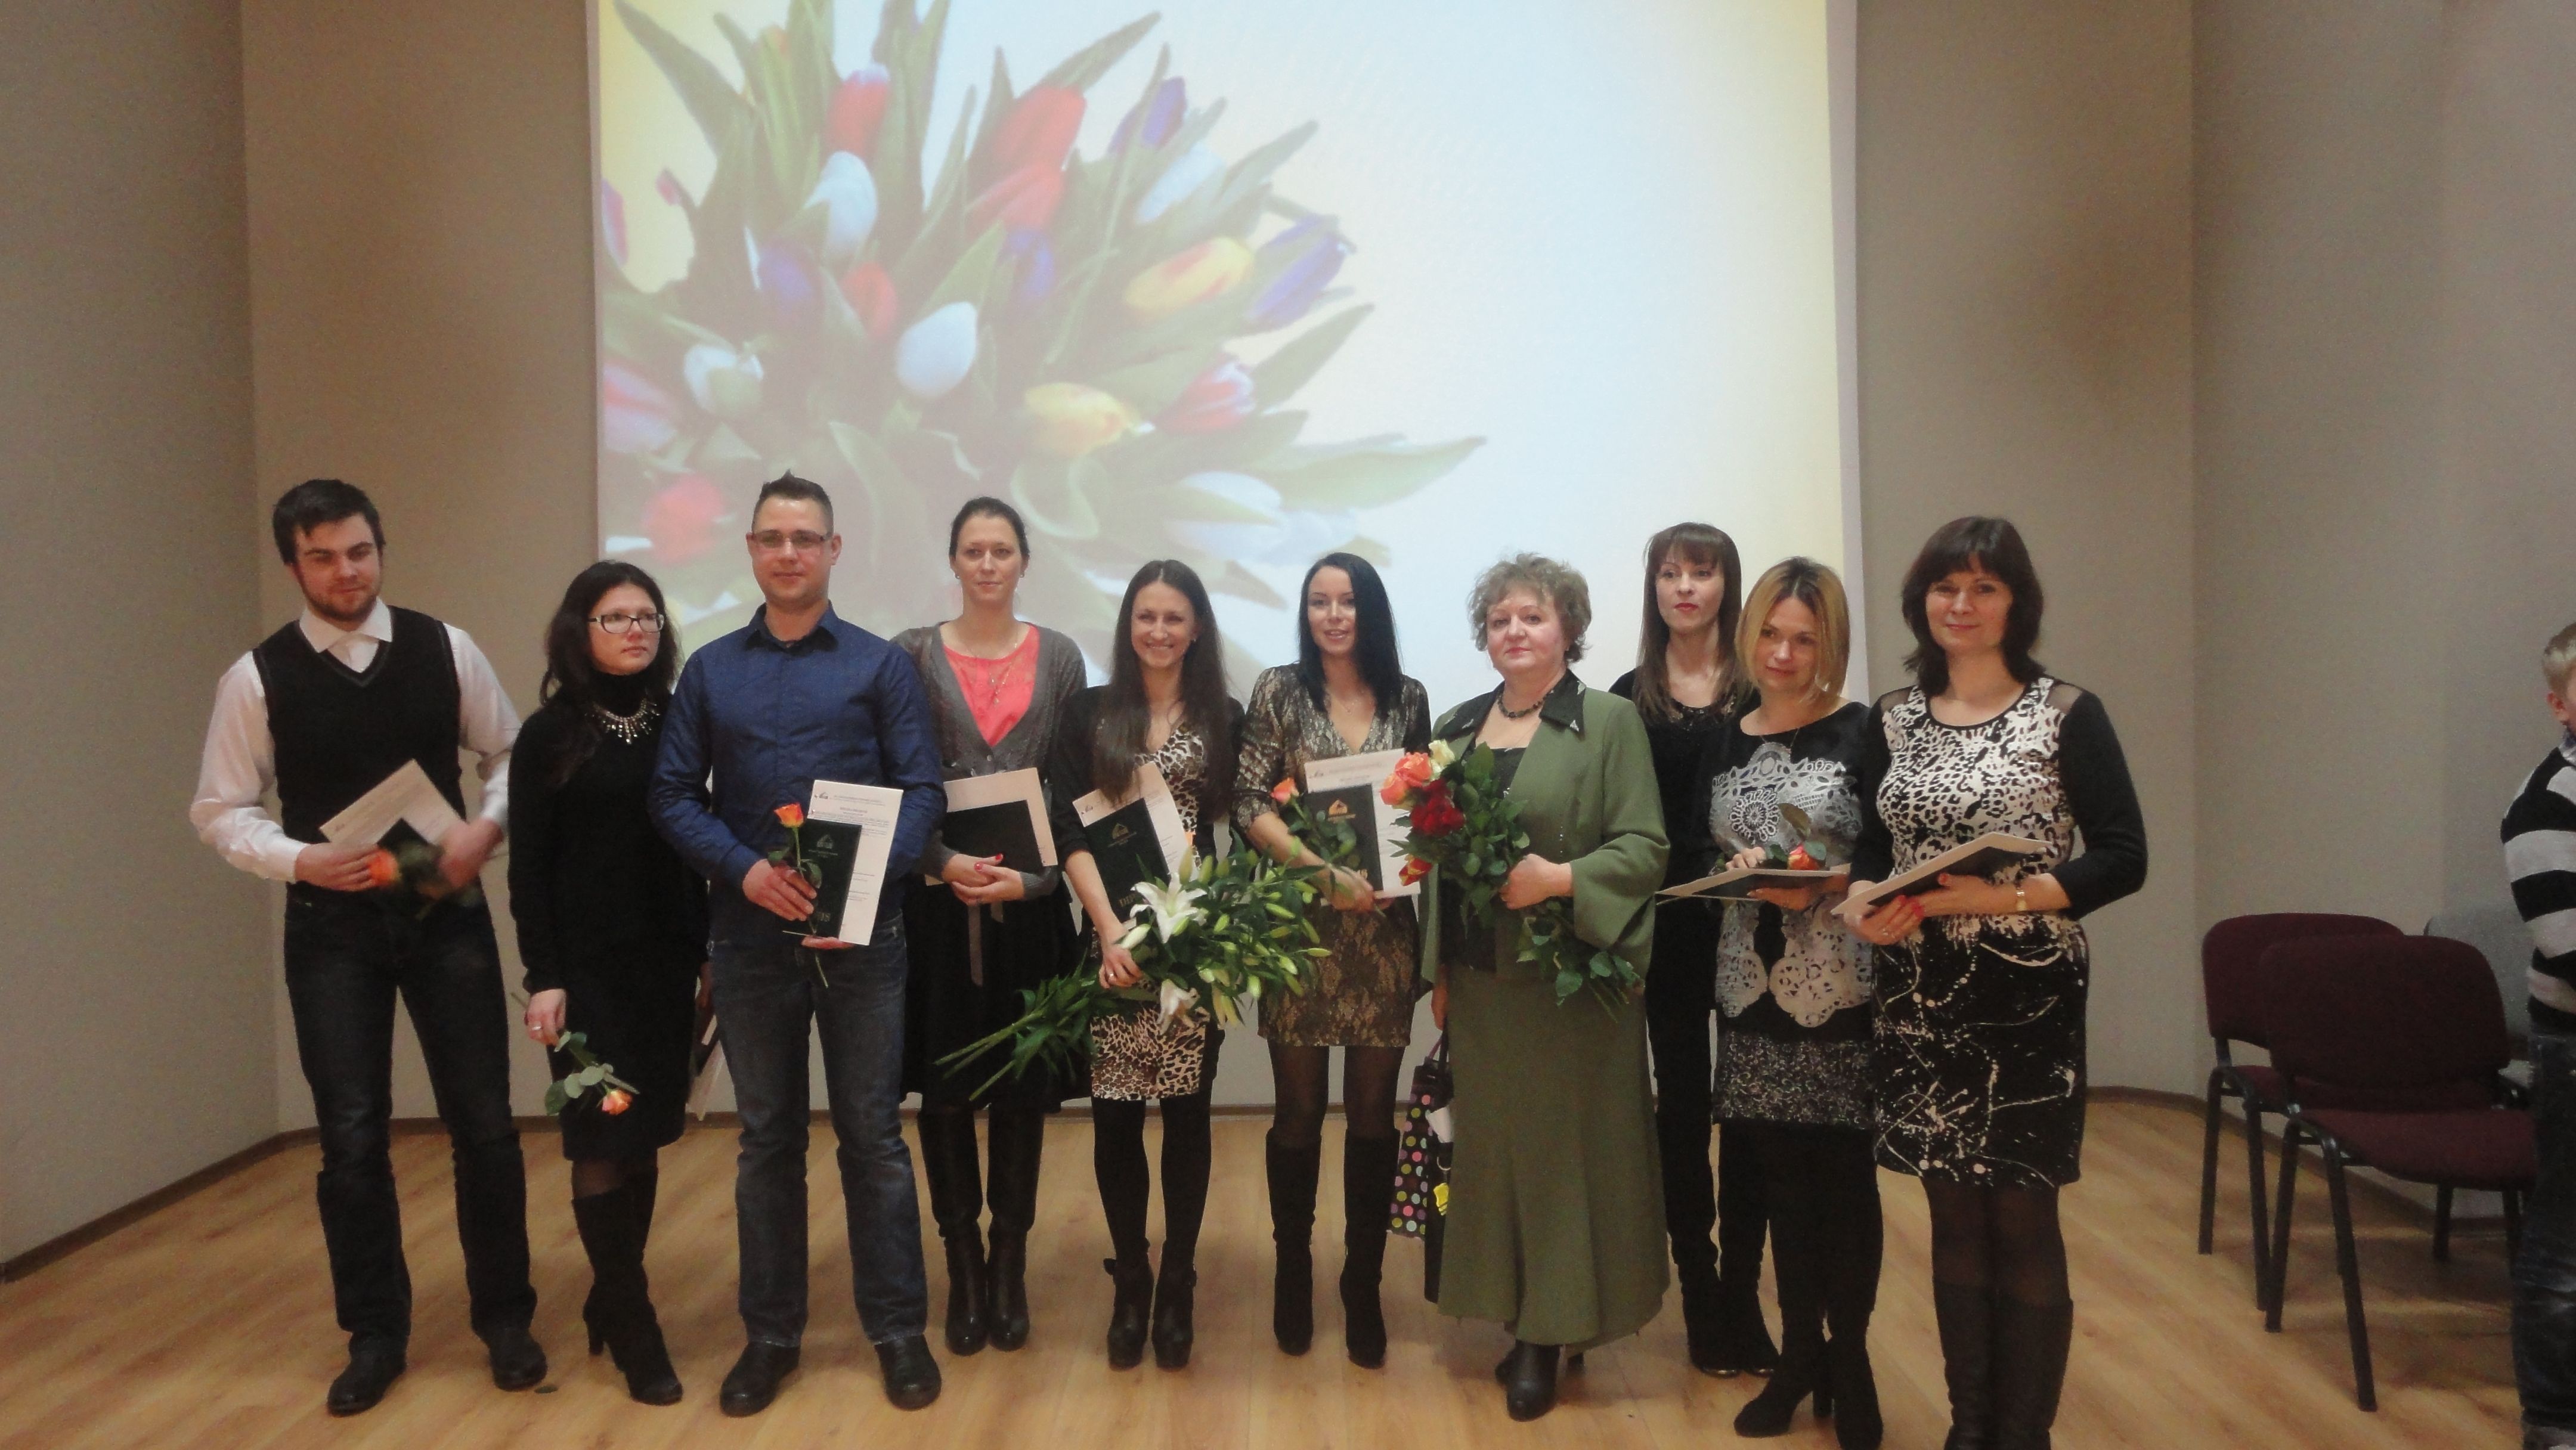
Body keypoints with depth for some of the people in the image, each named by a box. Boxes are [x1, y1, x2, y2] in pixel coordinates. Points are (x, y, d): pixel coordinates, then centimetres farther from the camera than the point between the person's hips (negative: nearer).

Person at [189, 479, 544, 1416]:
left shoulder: (445, 650, -1)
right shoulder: (258, 677, -3)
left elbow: (511, 754, 6)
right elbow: (219, 811, 1)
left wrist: (486, 827, -12)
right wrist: (300, 859, -15)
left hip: (446, 913, 1)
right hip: (331, 925, 0)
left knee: (483, 1122, 4)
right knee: (352, 1136, 5)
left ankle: (504, 1317, 21)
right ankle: (375, 1334, 23)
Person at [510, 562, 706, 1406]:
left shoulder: (676, 725, 6)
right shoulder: (549, 736, -2)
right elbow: (529, 870, -4)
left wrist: (707, 952, 6)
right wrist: (542, 978, -10)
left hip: (666, 962, 3)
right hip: (588, 967, -3)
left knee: (644, 1137, 9)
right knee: (602, 1142, 0)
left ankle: (611, 1301, 26)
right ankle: (635, 1331, 10)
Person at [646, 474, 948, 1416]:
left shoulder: (881, 664, 3)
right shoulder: (710, 670, 9)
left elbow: (922, 790, -2)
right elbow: (674, 796, 4)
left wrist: (867, 877, -18)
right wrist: (746, 870, -13)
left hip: (863, 933, -2)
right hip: (750, 935, 2)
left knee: (873, 1134, 4)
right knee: (767, 1137, 10)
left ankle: (898, 1330, 15)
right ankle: (771, 1332, 22)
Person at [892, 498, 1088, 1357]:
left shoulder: (1059, 658, 7)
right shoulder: (912, 655, 4)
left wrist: (1032, 877, -8)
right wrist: (948, 862, -13)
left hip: (1030, 902, 1)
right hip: (938, 905, 0)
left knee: (1022, 1090, 5)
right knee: (944, 1089, 3)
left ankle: (1010, 1267, 18)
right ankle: (964, 1267, 16)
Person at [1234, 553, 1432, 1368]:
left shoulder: (1408, 699, 6)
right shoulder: (1278, 692, 0)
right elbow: (1250, 805, -7)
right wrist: (1326, 873, -17)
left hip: (1386, 930, 2)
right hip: (1302, 928, -2)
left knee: (1372, 1113, 7)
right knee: (1299, 1110, 6)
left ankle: (1363, 1285, 21)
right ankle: (1293, 1272, 25)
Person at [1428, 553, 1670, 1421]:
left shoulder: (1610, 721, -4)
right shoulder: (1457, 727, 11)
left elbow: (1645, 849, -9)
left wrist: (1559, 878, -23)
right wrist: (1437, 967, 9)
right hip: (1480, 979, 5)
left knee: (1566, 1143, 2)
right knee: (1494, 1141, 9)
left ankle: (1554, 1331, 14)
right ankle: (1520, 1315, 22)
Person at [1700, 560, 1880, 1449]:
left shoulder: (1861, 733, -3)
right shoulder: (1724, 743, 10)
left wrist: (1823, 887, -21)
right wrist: (1733, 871, -9)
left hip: (1840, 991, -4)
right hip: (1751, 989, 4)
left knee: (1843, 1175, 3)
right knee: (1781, 1174, 11)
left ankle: (1850, 1359, 20)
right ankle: (1799, 1351, 25)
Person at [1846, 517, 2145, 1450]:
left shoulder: (2067, 714, -4)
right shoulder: (1893, 717, 7)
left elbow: (2123, 858, -8)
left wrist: (2007, 897, -20)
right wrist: (1868, 904, -10)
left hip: (2028, 999, -3)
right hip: (1920, 999, 4)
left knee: (2023, 1221, 2)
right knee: (1954, 1217, 12)